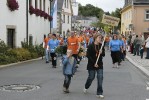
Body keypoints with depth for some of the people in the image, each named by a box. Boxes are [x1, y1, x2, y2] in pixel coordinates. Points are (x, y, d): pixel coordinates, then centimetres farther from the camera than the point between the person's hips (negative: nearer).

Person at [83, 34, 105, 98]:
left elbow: (103, 54, 9)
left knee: (100, 77, -5)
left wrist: (101, 53, -15)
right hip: (92, 64, -3)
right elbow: (88, 55, -13)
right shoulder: (90, 46, -10)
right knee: (91, 77, 8)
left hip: (99, 64, 3)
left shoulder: (101, 46, 3)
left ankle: (99, 93, 2)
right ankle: (86, 87, 39)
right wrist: (94, 63, -18)